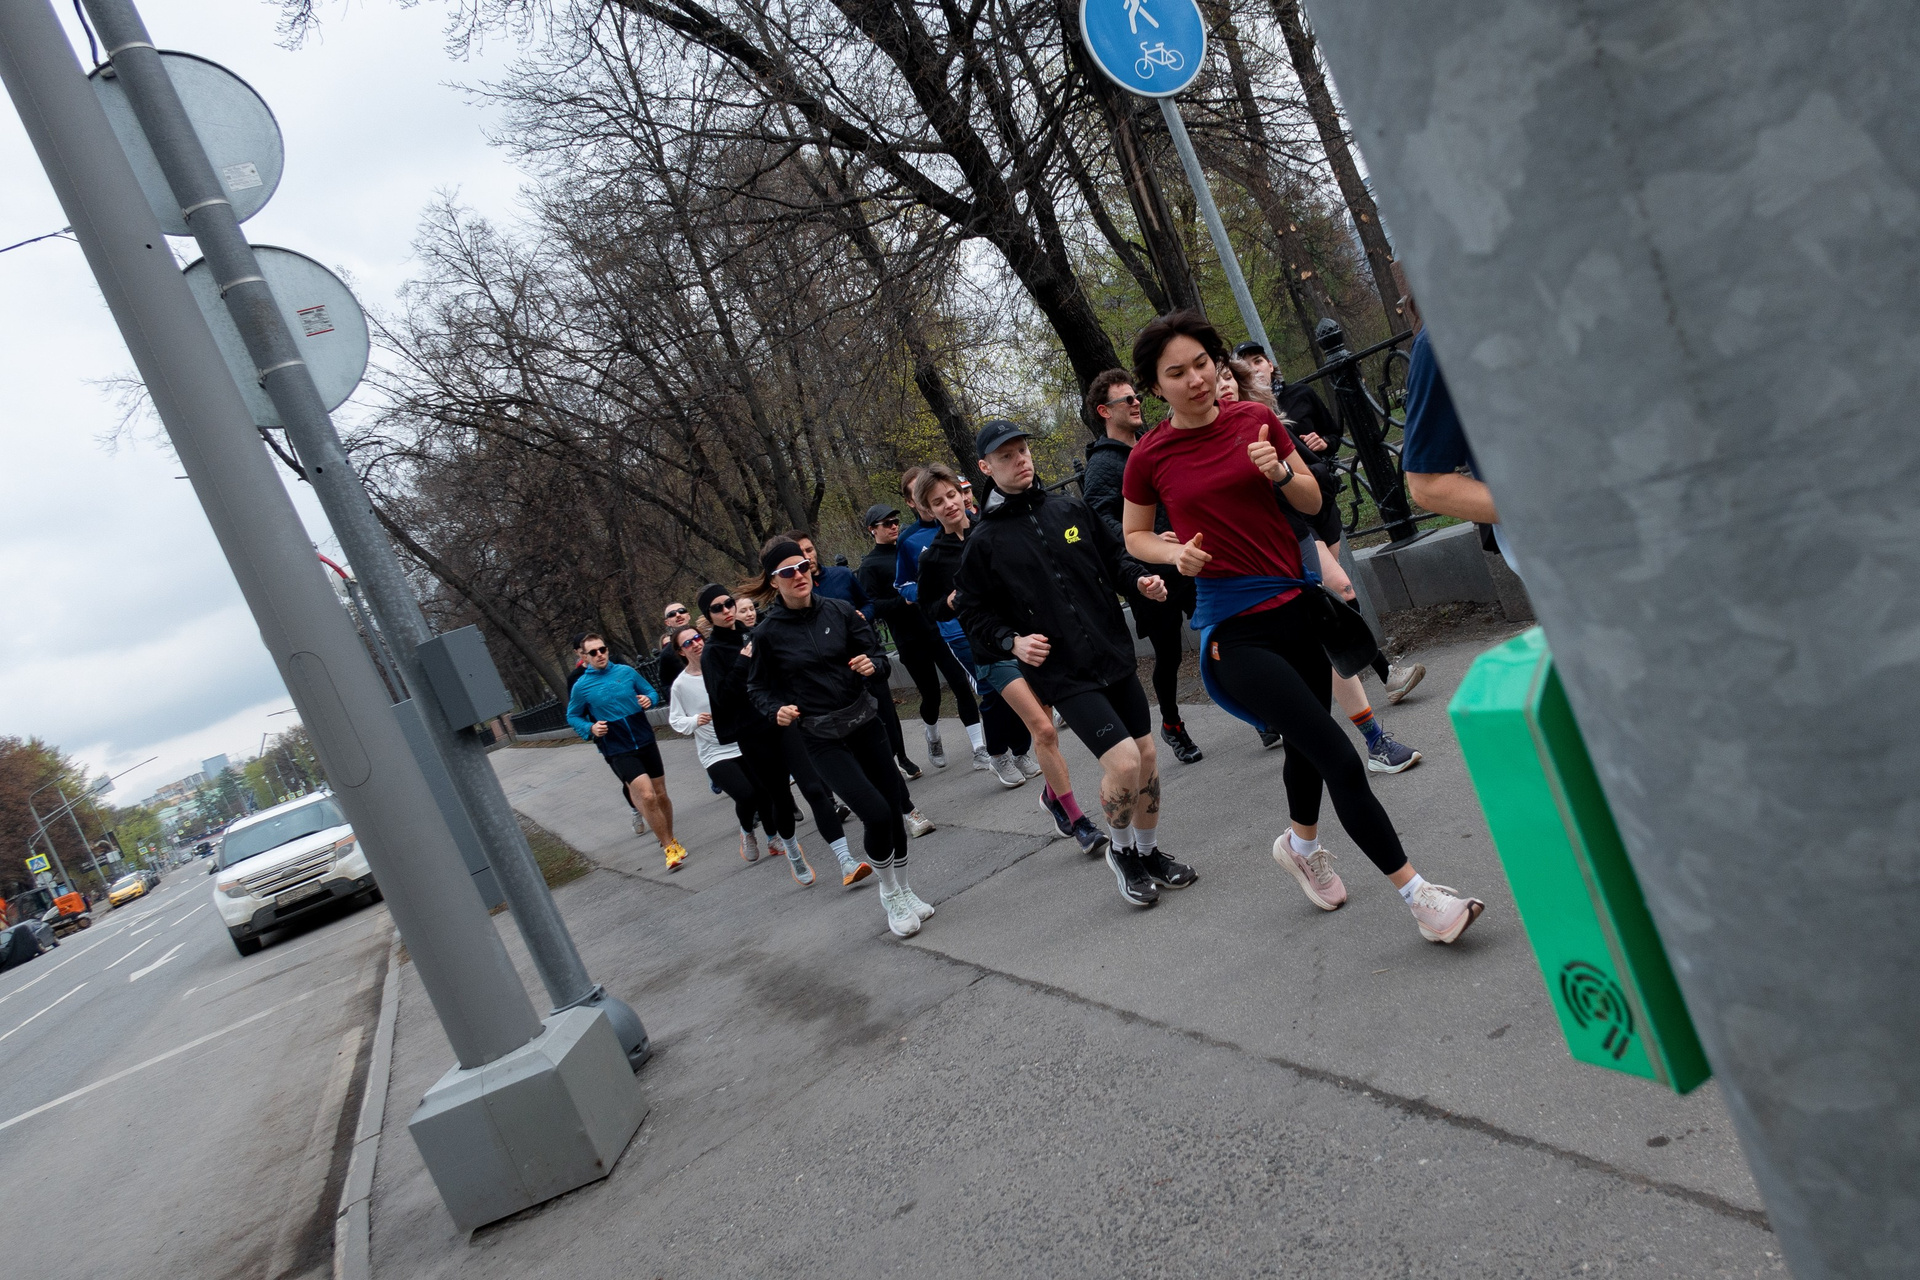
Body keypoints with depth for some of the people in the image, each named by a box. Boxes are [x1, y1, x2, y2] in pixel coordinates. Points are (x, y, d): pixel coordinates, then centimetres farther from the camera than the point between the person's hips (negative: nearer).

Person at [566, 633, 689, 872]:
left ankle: (670, 839, 33)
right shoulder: (581, 686, -4)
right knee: (647, 796, -17)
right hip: (618, 751, -3)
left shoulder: (626, 671, 2)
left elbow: (651, 691, 14)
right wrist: (590, 728, -11)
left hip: (645, 742, 3)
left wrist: (649, 700, -9)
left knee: (661, 794, 11)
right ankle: (668, 847, -1)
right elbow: (572, 717, 8)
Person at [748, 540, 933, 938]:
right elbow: (757, 688, 4)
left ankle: (904, 890, 30)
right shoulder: (768, 633, -6)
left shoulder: (840, 611, -1)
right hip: (821, 739, -3)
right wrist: (777, 710, -16)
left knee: (894, 808, 6)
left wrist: (872, 664, -18)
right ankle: (890, 894, 11)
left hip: (864, 721, 3)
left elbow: (878, 653, 5)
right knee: (876, 812, -15)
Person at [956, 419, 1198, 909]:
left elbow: (1113, 555, 18)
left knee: (1147, 757, 10)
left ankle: (1150, 853, 32)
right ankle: (1120, 849, 14)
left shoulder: (1069, 509, 7)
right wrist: (1012, 641, -15)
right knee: (1123, 762, -15)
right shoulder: (984, 542, -3)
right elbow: (977, 615, 1)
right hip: (1062, 674, -5)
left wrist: (1140, 577, -1)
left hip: (1115, 656, 5)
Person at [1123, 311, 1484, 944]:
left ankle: (1302, 844, 52)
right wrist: (1178, 553, -11)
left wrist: (1281, 472, -12)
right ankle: (1419, 896, -2)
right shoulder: (1150, 457, -6)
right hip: (1236, 629, -5)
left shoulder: (1256, 419, 2)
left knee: (1308, 746, 22)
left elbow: (1312, 502, 8)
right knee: (1338, 757, -13)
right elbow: (1135, 536, 9)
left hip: (1297, 605, 5)